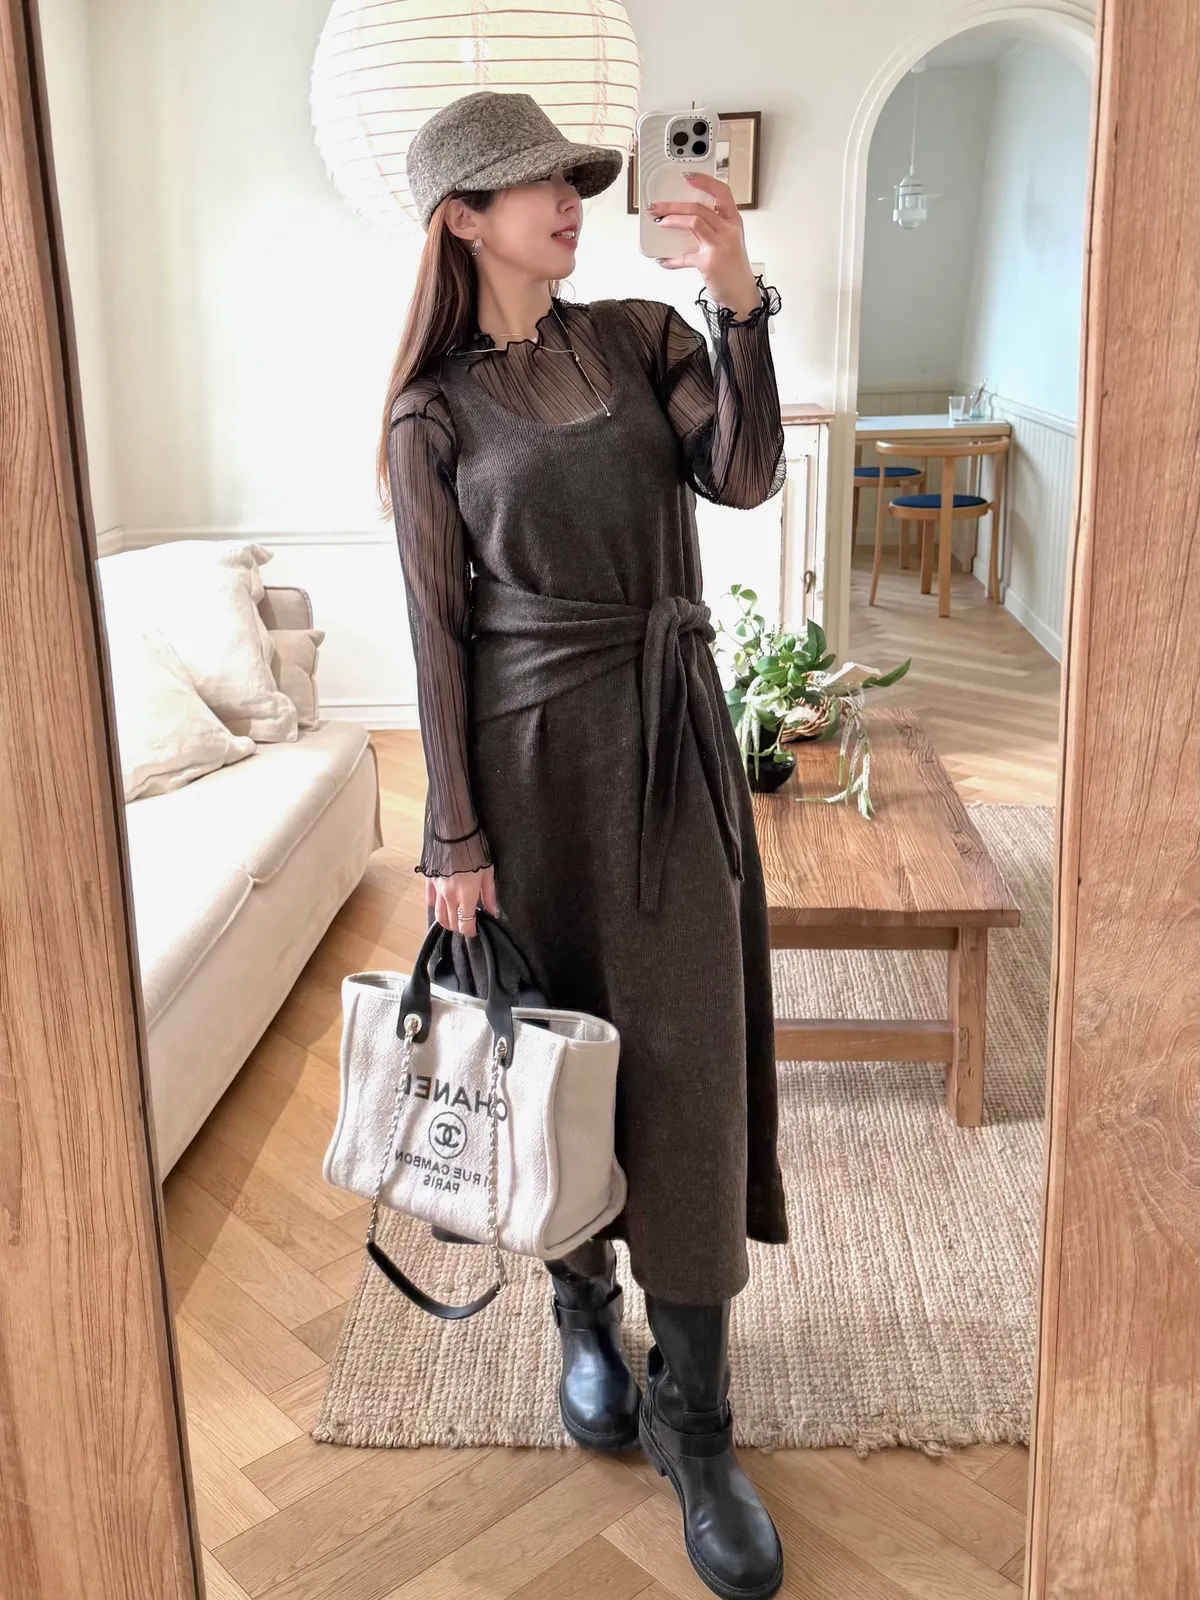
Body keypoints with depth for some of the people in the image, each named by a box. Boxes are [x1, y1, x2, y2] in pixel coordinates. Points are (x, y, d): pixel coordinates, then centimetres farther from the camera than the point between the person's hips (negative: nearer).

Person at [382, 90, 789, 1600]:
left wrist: (737, 299, -18)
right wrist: (457, 838, -7)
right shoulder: (433, 417, -1)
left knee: (688, 1061, 2)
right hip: (533, 754, -2)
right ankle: (585, 1319, 37)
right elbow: (438, 635, -4)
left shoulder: (641, 338, 8)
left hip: (671, 743, 2)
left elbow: (743, 475, -7)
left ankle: (692, 1417, 15)